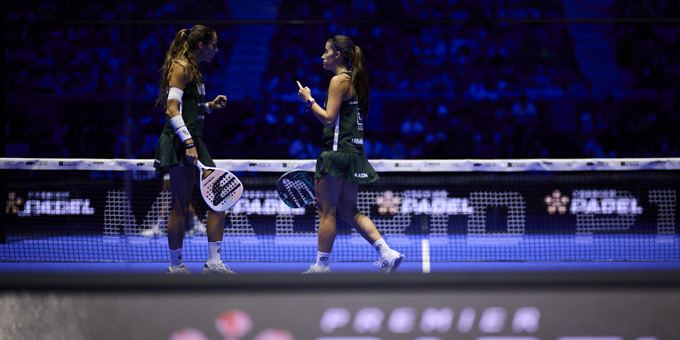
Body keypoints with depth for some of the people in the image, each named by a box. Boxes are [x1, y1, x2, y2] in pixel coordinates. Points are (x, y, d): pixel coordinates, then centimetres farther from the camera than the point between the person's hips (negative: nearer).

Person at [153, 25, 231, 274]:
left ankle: (213, 262, 6)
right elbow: (172, 110, -17)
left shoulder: (192, 68, 20)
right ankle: (176, 266, 3)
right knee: (181, 205, -5)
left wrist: (210, 106, 14)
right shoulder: (181, 67, -9)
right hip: (180, 143, -10)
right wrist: (188, 144, -23)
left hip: (193, 143, 10)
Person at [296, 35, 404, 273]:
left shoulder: (339, 80, -10)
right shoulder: (354, 80, 18)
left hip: (338, 153, -9)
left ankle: (321, 265, 3)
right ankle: (388, 253, 1)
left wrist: (309, 100, -5)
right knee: (349, 211, 10)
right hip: (354, 153, 9)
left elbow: (329, 118, -16)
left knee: (327, 210, -2)